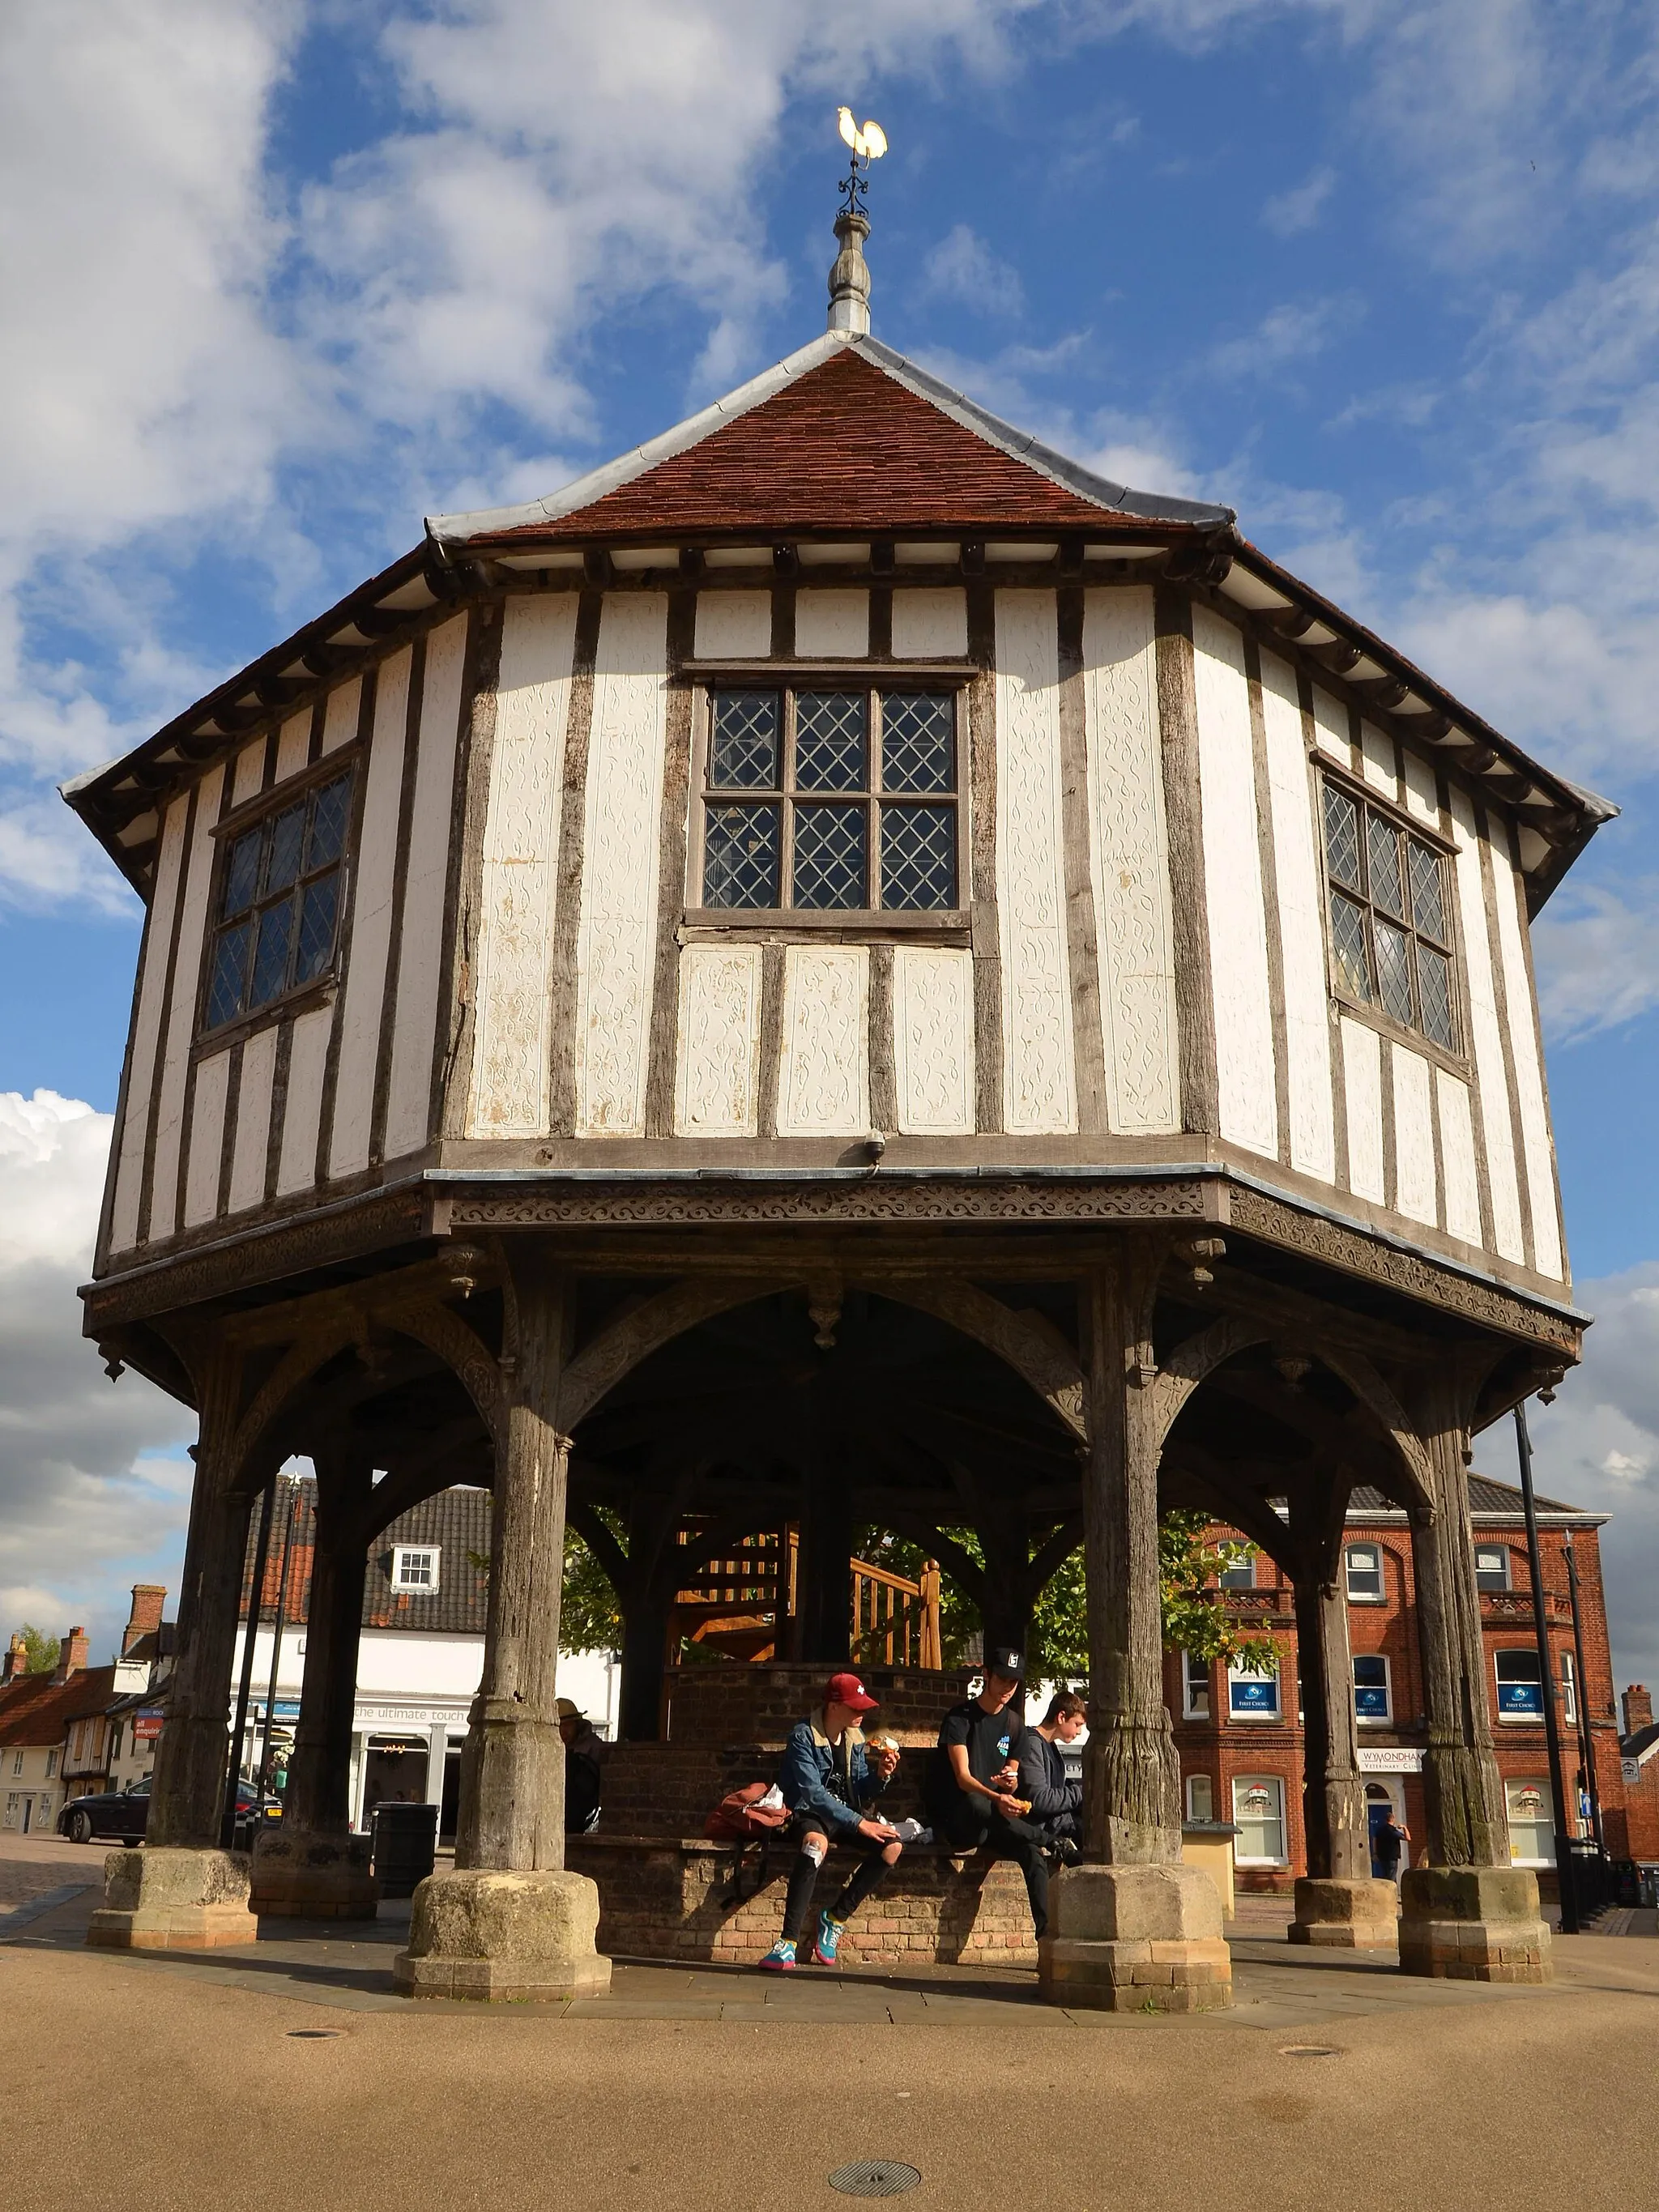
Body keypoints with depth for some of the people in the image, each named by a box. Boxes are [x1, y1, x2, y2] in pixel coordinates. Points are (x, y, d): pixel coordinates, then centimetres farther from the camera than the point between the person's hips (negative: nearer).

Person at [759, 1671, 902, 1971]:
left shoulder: (855, 1737, 7)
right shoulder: (804, 1735, -14)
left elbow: (860, 1793, 11)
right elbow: (813, 1793, -22)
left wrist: (880, 1776, -11)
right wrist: (859, 1823, -27)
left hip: (845, 1815, 6)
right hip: (809, 1814, -6)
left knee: (892, 1846, -19)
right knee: (816, 1842, -40)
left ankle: (836, 1917, -7)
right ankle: (788, 1942, -40)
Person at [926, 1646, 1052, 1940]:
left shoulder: (1013, 1724, 12)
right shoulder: (960, 1718, -6)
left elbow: (1010, 1787, 16)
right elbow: (963, 1778, -19)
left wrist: (1011, 1782, -10)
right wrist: (997, 1799, -38)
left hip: (990, 1823, 5)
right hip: (952, 1819, -5)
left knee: (1032, 1853, -26)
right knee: (976, 1804, -40)